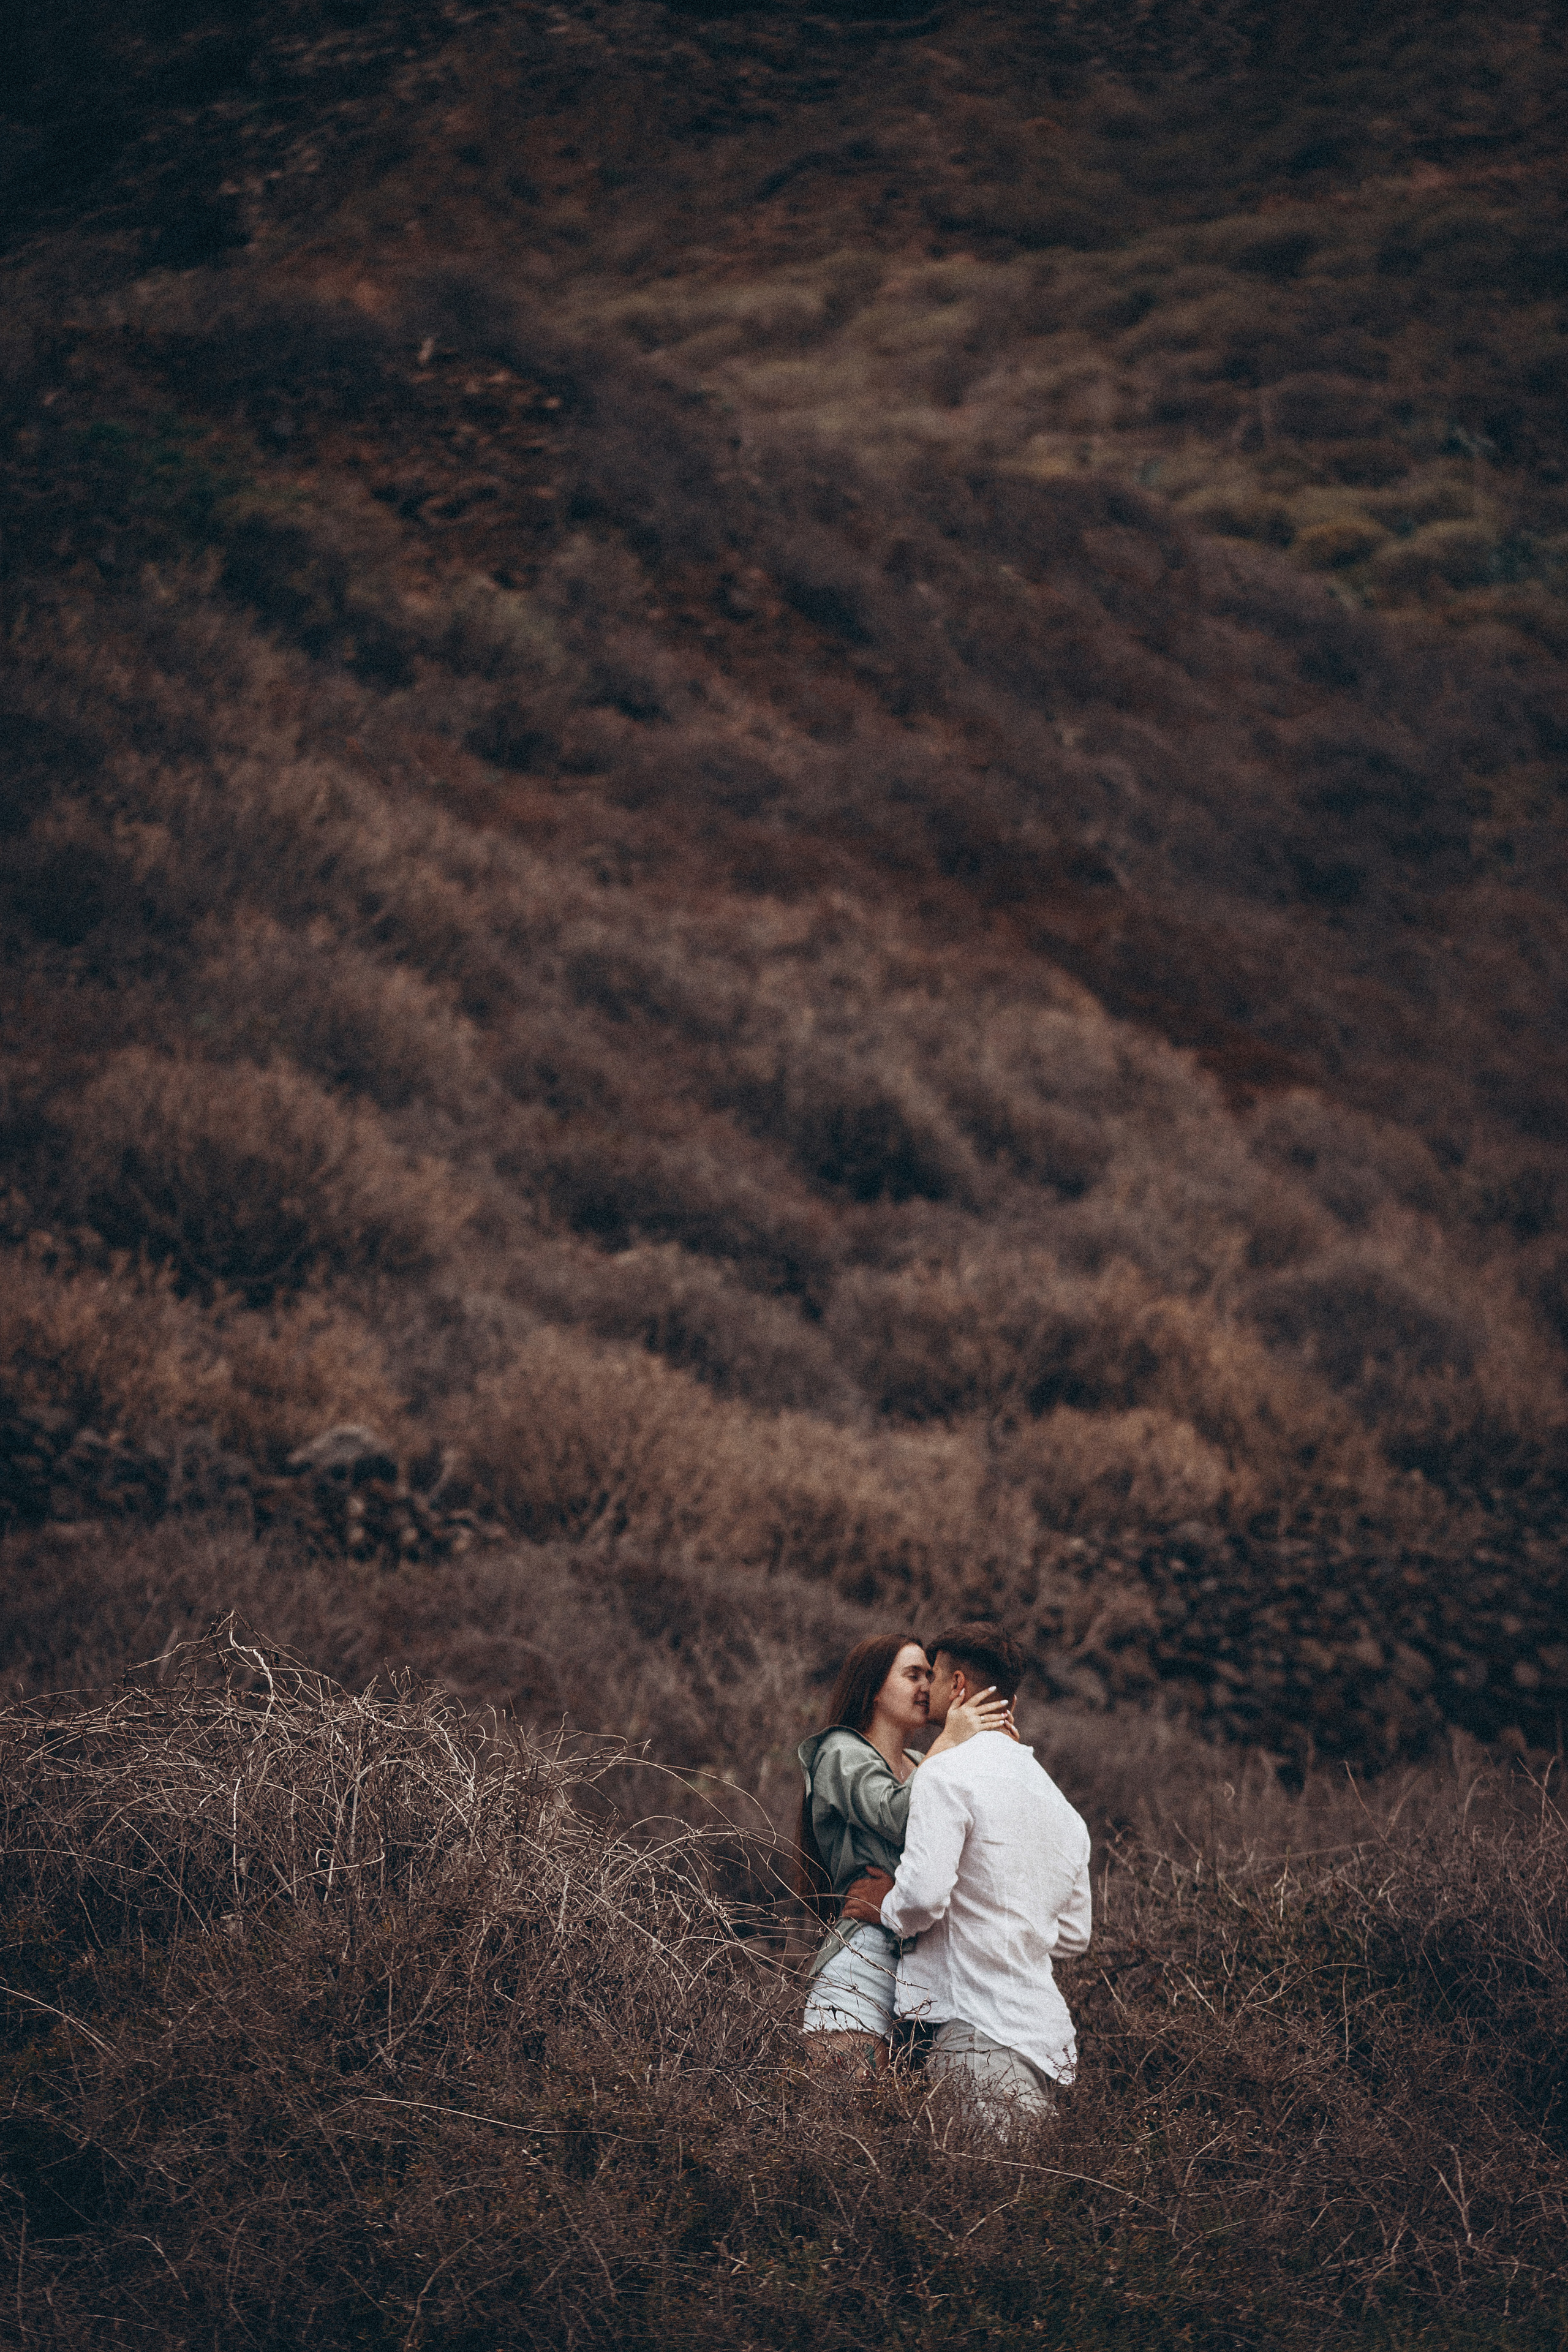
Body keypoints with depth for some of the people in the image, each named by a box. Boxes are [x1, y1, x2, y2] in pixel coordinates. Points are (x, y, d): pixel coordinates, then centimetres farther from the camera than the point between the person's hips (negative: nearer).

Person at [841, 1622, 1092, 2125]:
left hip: (978, 2034, -8)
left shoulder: (948, 1773, -7)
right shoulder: (1054, 1796, 20)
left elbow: (923, 1895, -20)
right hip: (1048, 2040, 8)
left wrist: (888, 1910, 1)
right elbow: (1074, 1933, 24)